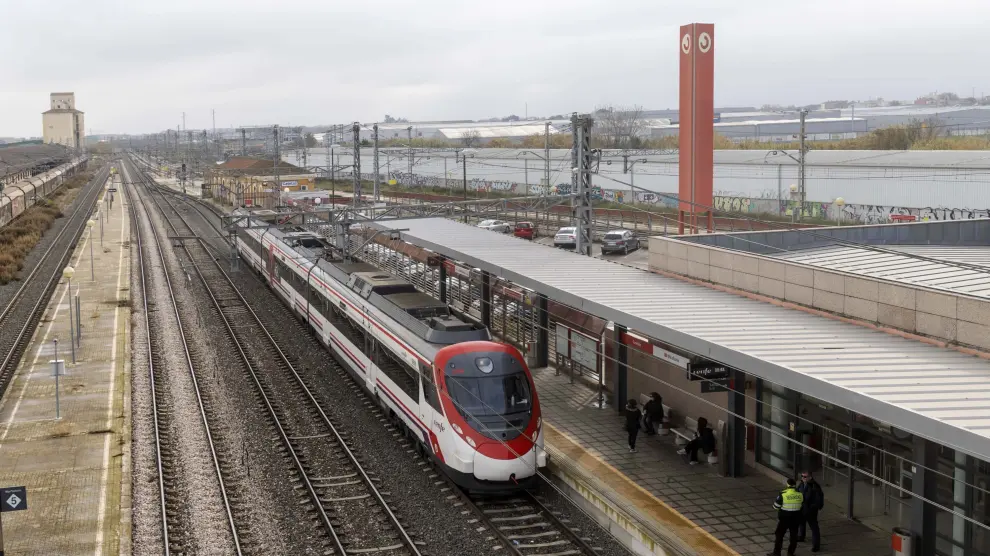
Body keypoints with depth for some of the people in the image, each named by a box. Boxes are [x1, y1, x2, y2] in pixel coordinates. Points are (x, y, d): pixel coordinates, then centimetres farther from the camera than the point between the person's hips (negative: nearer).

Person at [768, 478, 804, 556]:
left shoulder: (783, 494, -18)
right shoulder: (800, 494, -7)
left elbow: (776, 506, -10)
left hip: (784, 518, -3)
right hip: (796, 518, 3)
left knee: (779, 535, 9)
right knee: (793, 536, 16)